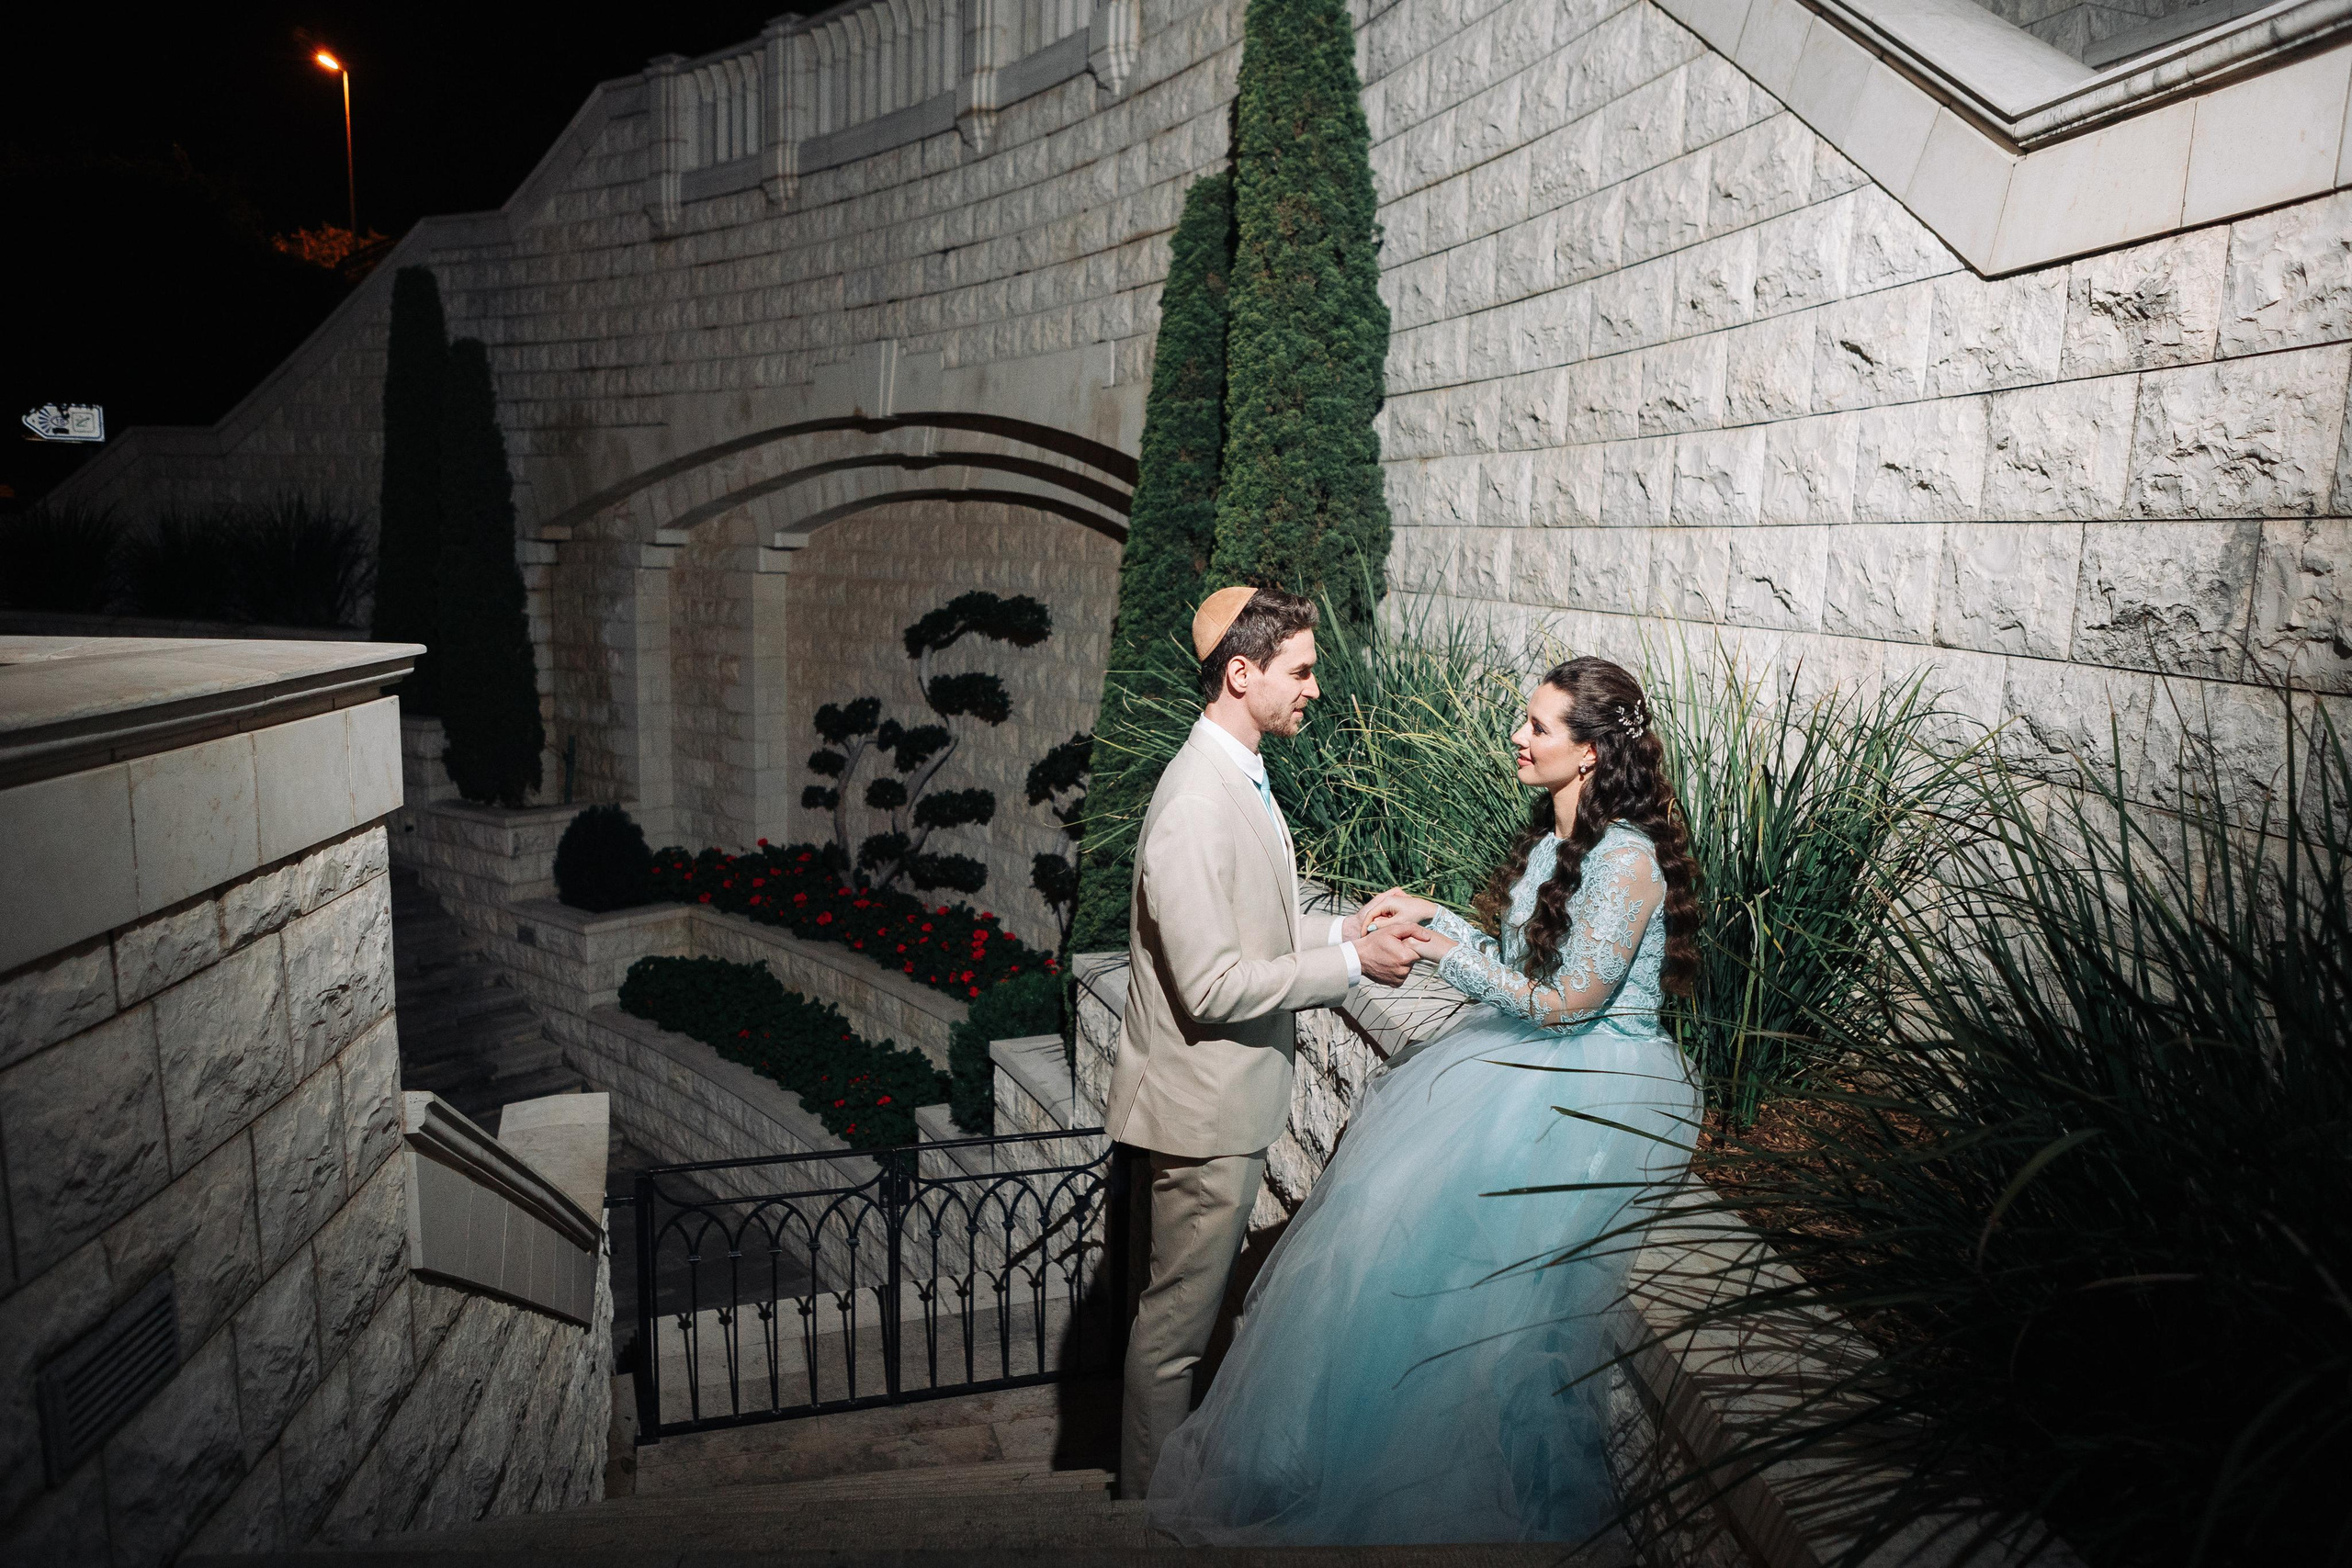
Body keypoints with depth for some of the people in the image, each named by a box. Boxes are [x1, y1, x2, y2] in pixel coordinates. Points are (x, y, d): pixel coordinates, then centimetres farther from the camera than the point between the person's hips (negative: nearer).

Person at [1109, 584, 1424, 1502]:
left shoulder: (1238, 778, 7)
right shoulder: (1196, 805, -26)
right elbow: (1213, 986, -27)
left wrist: (1343, 928, 5)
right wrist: (1349, 963, -20)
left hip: (1235, 1096, 10)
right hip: (1203, 1105, -10)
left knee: (1198, 1300, 24)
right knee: (1176, 1316, 8)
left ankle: (1169, 1453, 42)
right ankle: (1151, 1499, 26)